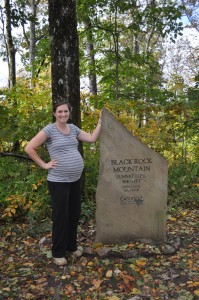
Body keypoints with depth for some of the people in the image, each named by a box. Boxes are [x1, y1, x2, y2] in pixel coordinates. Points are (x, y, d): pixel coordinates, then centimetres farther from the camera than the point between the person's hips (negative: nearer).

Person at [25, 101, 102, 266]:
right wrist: (44, 164, -12)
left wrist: (100, 121, 5)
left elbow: (92, 138, 8)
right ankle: (58, 252, 22)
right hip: (58, 181, -6)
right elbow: (29, 148, -14)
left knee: (74, 214, 16)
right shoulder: (50, 130, -11)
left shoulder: (73, 128, 8)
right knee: (61, 216, 4)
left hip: (76, 179, 6)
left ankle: (72, 245, 36)